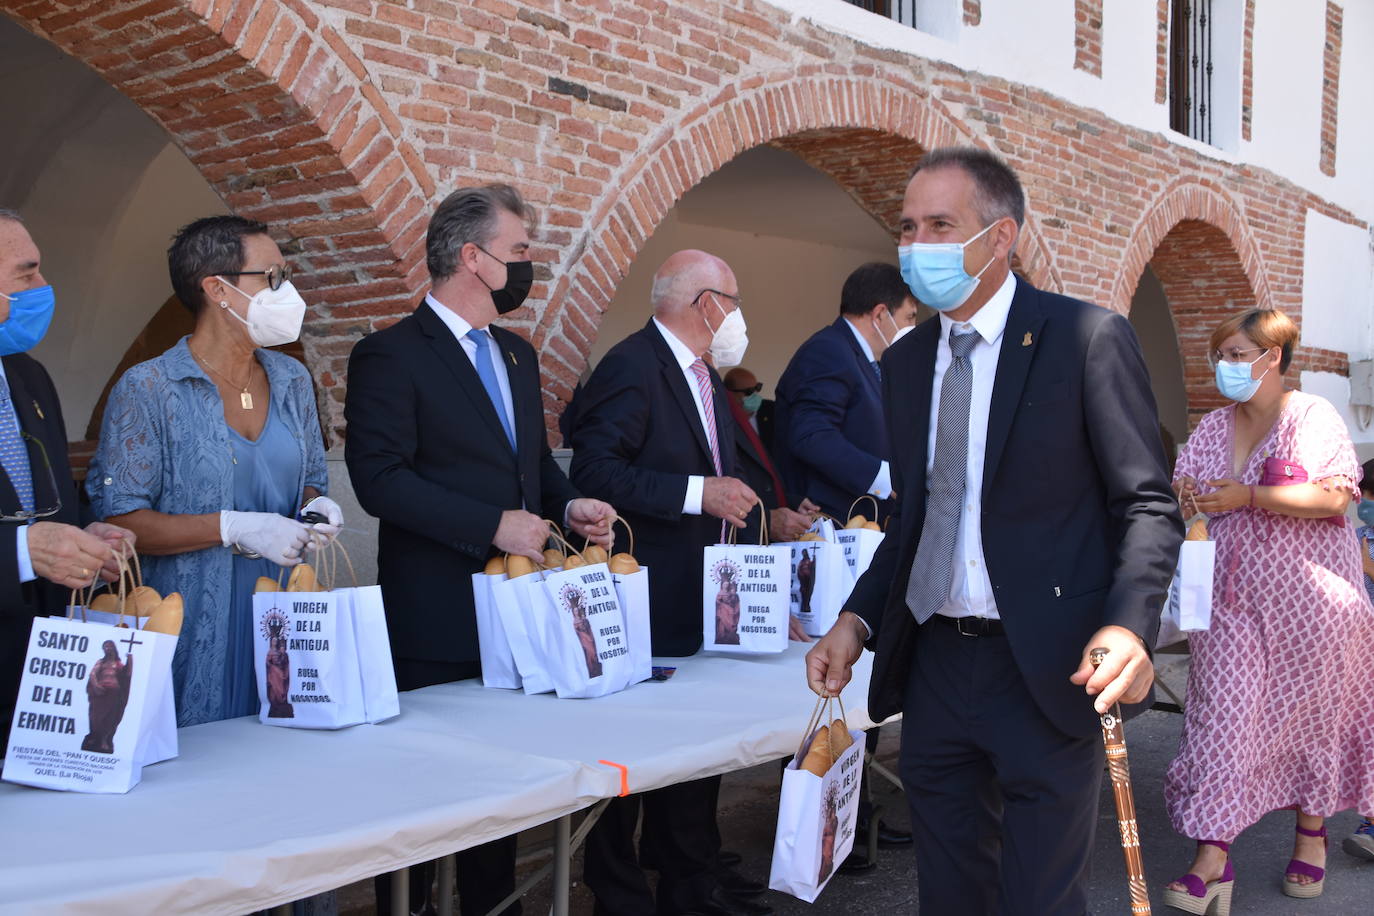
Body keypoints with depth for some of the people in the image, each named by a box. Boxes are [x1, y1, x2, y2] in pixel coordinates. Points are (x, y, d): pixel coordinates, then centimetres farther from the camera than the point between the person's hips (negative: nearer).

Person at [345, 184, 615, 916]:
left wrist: (569, 504, 0)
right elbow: (380, 478, -18)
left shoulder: (517, 354, 14)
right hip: (436, 622, -7)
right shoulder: (391, 355, -11)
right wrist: (494, 525, -21)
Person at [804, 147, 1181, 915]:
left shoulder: (1090, 339, -8)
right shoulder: (905, 362, 11)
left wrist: (1127, 626, -25)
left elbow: (1149, 506, -9)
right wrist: (859, 619, 3)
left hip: (1044, 674, -5)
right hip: (933, 668, 6)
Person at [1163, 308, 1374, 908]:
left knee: (1310, 710, 9)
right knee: (1223, 711, -5)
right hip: (1233, 595, 3)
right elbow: (1185, 493, 10)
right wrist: (1180, 496, -14)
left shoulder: (1312, 418, -5)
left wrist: (1248, 497, -20)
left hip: (1306, 595, -3)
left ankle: (1311, 831, 29)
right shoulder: (1211, 429, 11)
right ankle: (1212, 857, -5)